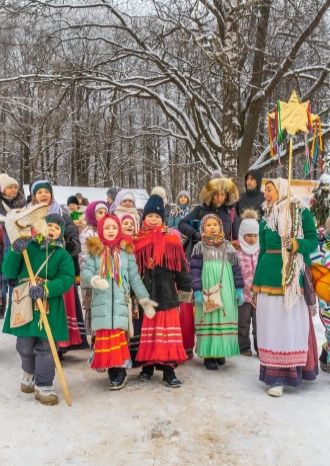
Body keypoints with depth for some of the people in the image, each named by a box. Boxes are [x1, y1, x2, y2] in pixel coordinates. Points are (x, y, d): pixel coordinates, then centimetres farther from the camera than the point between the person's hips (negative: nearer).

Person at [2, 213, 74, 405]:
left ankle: (43, 387, 14)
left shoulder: (63, 255, 3)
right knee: (25, 346, 12)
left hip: (49, 307, -1)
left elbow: (67, 278, -12)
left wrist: (46, 289, -28)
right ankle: (30, 373, 40)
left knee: (45, 348, 1)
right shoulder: (27, 247, 4)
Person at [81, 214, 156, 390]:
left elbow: (135, 278, 10)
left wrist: (145, 300, 7)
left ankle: (119, 372, 4)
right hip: (101, 302, 0)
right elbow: (86, 272, -1)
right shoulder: (94, 250, 7)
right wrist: (93, 280, -25)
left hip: (120, 302, 0)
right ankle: (114, 372, 10)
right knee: (105, 336, -1)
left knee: (117, 334, -7)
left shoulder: (126, 251, 9)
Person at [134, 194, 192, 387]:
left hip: (166, 294, -1)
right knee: (147, 331, 10)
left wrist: (185, 290, 4)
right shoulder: (137, 242, 2)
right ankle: (147, 366, 24)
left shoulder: (172, 241, -1)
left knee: (167, 331, -1)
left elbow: (181, 268, 3)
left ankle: (168, 369, 6)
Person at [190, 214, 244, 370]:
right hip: (207, 291, -2)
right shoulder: (200, 247, 3)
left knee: (225, 319, 4)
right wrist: (197, 291, -11)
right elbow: (195, 270, -3)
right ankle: (209, 354, 3)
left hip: (226, 290, 3)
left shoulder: (228, 247, 10)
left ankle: (221, 352, 15)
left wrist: (239, 289, 4)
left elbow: (236, 268, 10)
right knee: (209, 319, -2)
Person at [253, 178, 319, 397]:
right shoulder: (266, 218, 13)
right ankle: (276, 376, 11)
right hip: (269, 275, 4)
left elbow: (313, 241, -1)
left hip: (293, 275, -3)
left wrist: (295, 244, -20)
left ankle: (290, 371, 5)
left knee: (291, 322, -3)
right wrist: (257, 282, 13)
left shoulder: (302, 213, 1)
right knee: (271, 323, 3)